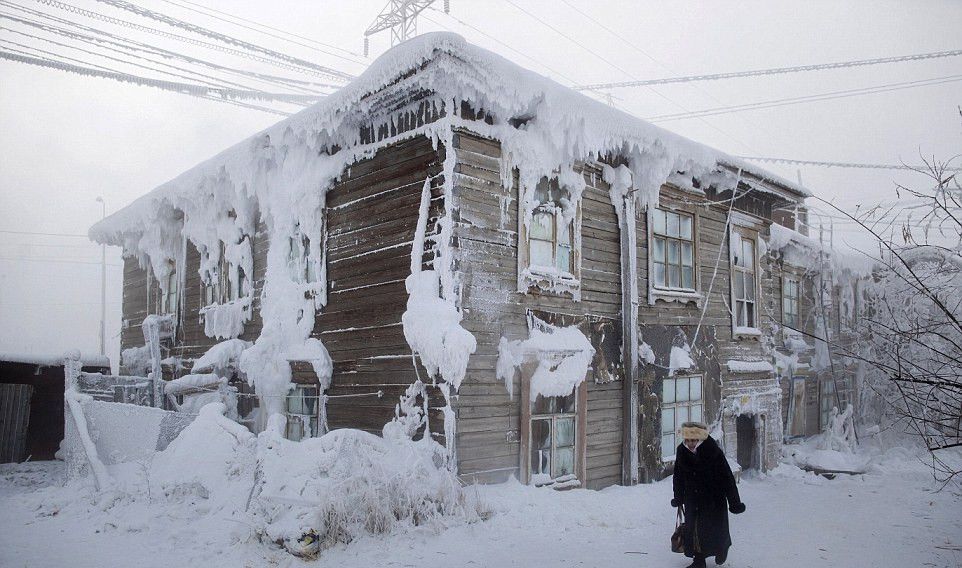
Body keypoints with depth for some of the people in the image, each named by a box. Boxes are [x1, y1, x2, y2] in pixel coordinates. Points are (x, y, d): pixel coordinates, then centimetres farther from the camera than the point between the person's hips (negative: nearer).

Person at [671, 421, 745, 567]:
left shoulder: (714, 452, -24)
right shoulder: (681, 452, -11)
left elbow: (727, 477, -17)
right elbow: (678, 477, 5)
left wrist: (735, 502, -15)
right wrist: (678, 498, 12)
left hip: (714, 499, -3)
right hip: (692, 499, 3)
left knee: (716, 528, 9)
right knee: (693, 528, 5)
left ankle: (722, 549, 40)